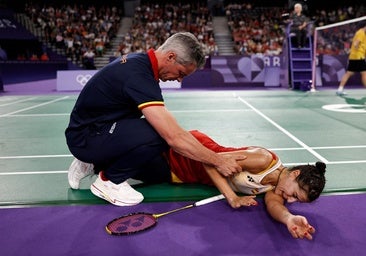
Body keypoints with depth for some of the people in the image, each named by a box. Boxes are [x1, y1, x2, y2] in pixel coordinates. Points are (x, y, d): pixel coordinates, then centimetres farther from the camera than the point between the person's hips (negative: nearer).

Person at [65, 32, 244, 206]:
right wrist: (219, 161, -24)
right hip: (84, 137, -10)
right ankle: (109, 180, -7)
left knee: (157, 167, 5)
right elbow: (174, 138, -34)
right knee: (156, 136, -31)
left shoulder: (138, 60, 2)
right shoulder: (139, 74, -28)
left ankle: (94, 165, 16)